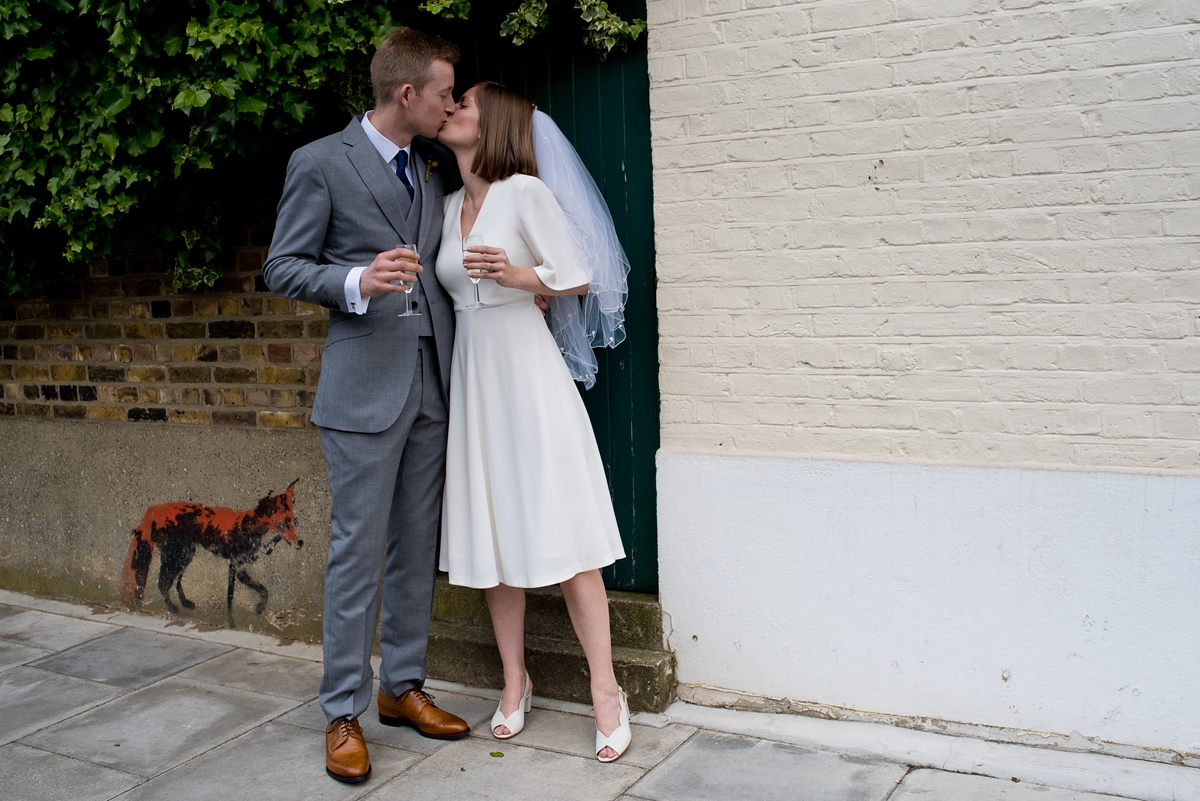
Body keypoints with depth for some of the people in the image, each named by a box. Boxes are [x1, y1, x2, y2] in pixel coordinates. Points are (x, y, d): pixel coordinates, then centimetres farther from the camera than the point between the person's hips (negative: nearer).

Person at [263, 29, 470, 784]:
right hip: (366, 385, -6)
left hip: (433, 381, 6)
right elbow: (283, 267, -3)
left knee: (417, 547, 11)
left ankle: (402, 686, 25)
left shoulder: (433, 168, 15)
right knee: (359, 549, -2)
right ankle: (343, 712, 11)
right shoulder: (321, 163, -3)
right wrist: (356, 281, -21)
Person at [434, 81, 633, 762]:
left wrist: (517, 275, -21)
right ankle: (516, 681, 23)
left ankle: (607, 691, 4)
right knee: (493, 533, 9)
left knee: (559, 528, -5)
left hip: (527, 373, -6)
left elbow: (578, 278, -7)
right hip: (473, 376, 7)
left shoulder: (524, 190, -6)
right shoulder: (450, 206, 13)